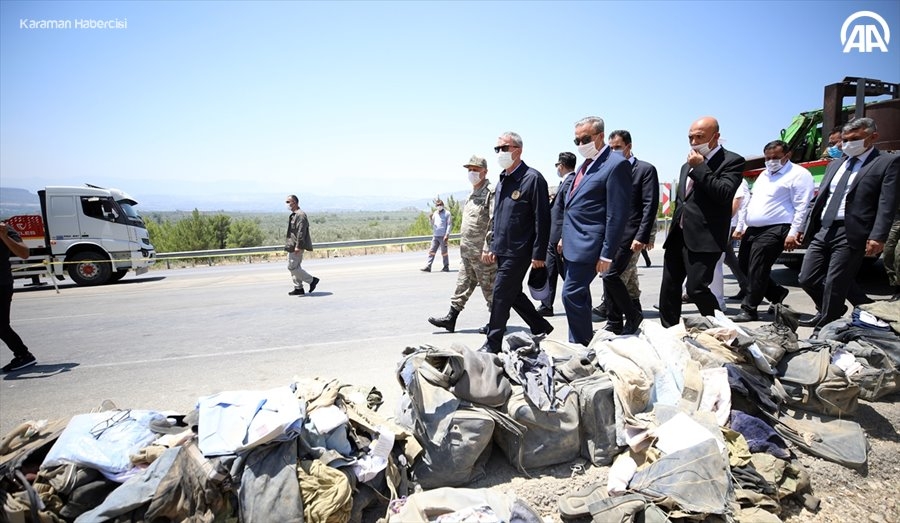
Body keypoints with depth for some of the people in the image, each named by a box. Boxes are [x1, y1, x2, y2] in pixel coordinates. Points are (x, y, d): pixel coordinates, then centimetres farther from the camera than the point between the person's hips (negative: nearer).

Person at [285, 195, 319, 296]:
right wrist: (289, 244, 21)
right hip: (292, 246, 10)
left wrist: (298, 246, -25)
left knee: (293, 267, -9)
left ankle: (312, 280, 0)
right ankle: (298, 288, 19)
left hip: (296, 247, -10)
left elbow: (301, 232, -22)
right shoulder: (293, 215, 17)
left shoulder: (300, 215, -16)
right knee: (295, 267, 12)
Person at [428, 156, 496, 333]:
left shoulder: (491, 192, -11)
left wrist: (487, 249, -24)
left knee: (489, 287, 1)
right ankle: (451, 318, 17)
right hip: (467, 251, 9)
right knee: (463, 284, 12)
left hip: (482, 252, -9)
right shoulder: (472, 195, 17)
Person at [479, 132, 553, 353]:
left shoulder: (533, 178, -12)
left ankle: (493, 344, 8)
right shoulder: (502, 180, 14)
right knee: (513, 294, 15)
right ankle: (542, 329, 31)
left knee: (501, 295, -4)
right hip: (503, 250, 9)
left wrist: (538, 254, -17)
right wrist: (493, 246, 18)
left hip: (518, 251, -9)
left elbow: (542, 219, -15)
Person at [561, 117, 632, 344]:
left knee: (572, 294, -8)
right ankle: (584, 345, 31)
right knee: (579, 294, 16)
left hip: (588, 243, -9)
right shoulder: (587, 164, 15)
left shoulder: (616, 164, -12)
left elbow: (617, 214, -16)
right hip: (574, 241, 9)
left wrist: (607, 254, -18)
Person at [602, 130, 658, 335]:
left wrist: (642, 237, -17)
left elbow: (650, 206, -9)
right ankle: (634, 319, 24)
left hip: (630, 236, -6)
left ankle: (614, 325, -2)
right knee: (628, 282, 13)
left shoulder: (645, 169, -2)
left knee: (612, 277, -13)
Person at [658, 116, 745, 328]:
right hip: (678, 236, 8)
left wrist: (700, 167, -15)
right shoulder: (687, 165, 20)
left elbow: (725, 194, -19)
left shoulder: (732, 161, -3)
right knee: (669, 287, 9)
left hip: (703, 238, -8)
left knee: (696, 288, -11)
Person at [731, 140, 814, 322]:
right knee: (743, 267, 10)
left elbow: (801, 207, -12)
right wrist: (741, 226, 19)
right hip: (753, 230, 9)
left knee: (757, 270, -10)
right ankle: (777, 294, 25)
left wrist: (793, 233, -19)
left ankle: (749, 310, -2)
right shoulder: (764, 175, 21)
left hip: (774, 230, -9)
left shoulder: (798, 174, -4)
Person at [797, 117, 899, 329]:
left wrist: (878, 237, -18)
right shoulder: (835, 165, 21)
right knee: (807, 279, 7)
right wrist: (806, 227, 15)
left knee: (834, 285, -4)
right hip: (822, 231, 6)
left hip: (850, 234, -6)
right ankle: (831, 312, 31)